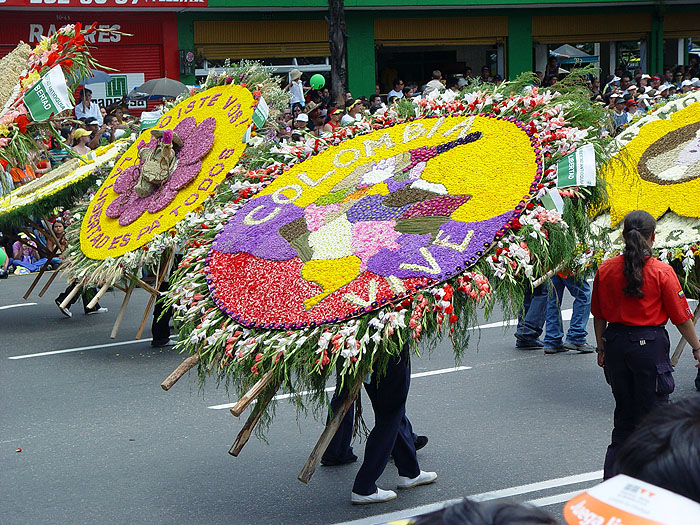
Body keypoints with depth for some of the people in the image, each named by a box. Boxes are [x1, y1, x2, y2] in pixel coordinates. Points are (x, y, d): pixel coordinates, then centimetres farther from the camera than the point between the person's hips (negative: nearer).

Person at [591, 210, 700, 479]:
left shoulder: (605, 270, -1)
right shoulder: (662, 272, -12)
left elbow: (598, 315, 6)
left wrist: (601, 348, 18)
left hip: (615, 344, 4)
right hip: (649, 345, -4)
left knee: (624, 412, 17)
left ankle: (612, 475, 19)